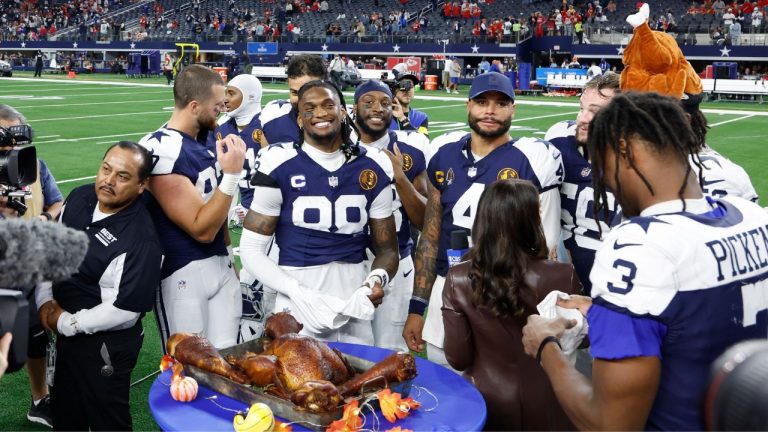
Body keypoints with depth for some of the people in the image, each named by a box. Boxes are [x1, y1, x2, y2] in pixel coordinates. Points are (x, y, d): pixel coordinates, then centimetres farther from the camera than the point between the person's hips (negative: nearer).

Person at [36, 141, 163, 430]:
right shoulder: (79, 197, -4)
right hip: (65, 332, 8)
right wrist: (45, 300, -1)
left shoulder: (140, 239, -28)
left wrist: (65, 323, -16)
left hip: (106, 345, -7)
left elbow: (124, 310, -27)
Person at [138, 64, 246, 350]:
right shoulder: (161, 152, -20)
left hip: (222, 265, 7)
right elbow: (202, 230, -20)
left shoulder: (204, 139, 5)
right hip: (183, 275, -7)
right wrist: (232, 174, -24)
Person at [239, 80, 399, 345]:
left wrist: (377, 278, -13)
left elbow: (386, 249, 10)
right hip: (299, 300, -3)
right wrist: (298, 292, -18)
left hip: (354, 299, 3)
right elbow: (251, 248, -4)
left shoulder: (372, 168, 5)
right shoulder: (281, 166, -5)